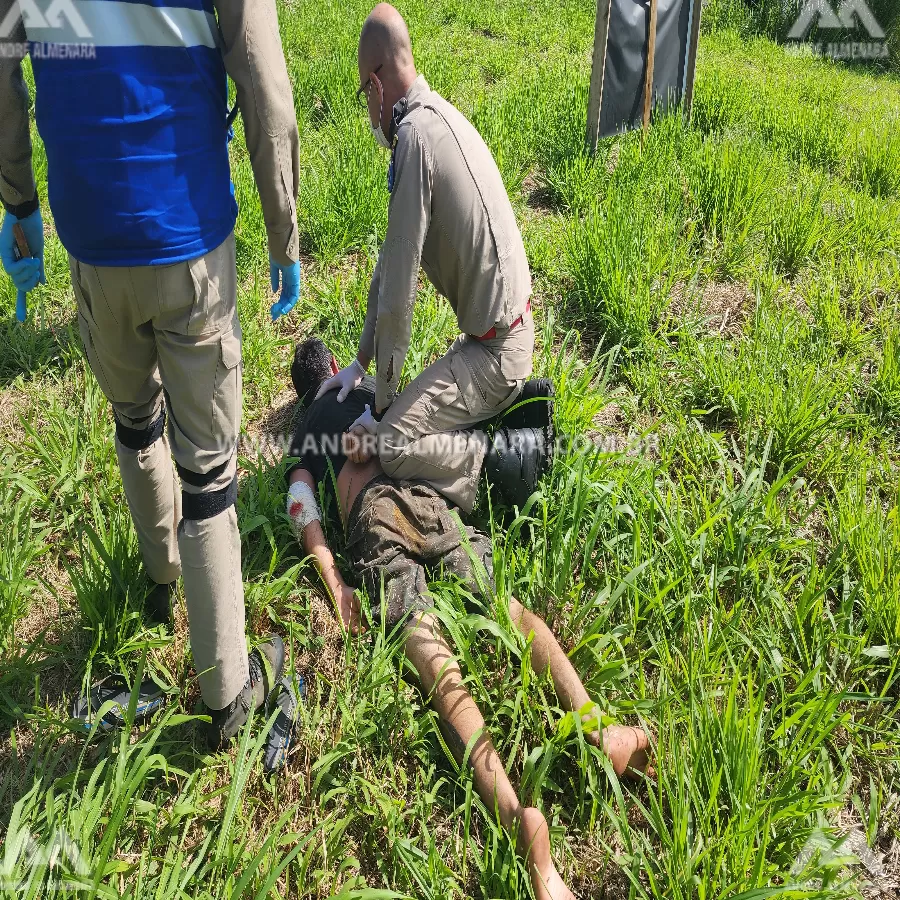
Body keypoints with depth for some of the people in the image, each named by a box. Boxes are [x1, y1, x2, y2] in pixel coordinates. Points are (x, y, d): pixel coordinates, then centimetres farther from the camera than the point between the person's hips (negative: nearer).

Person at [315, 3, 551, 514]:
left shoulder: (416, 132, -21)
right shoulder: (436, 116, 10)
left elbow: (399, 288, -20)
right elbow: (391, 260, 13)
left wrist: (381, 402, -8)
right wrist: (360, 362, 17)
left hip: (496, 349, -9)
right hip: (507, 330, 9)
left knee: (393, 444, -12)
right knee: (422, 410, 23)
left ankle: (508, 458, -9)